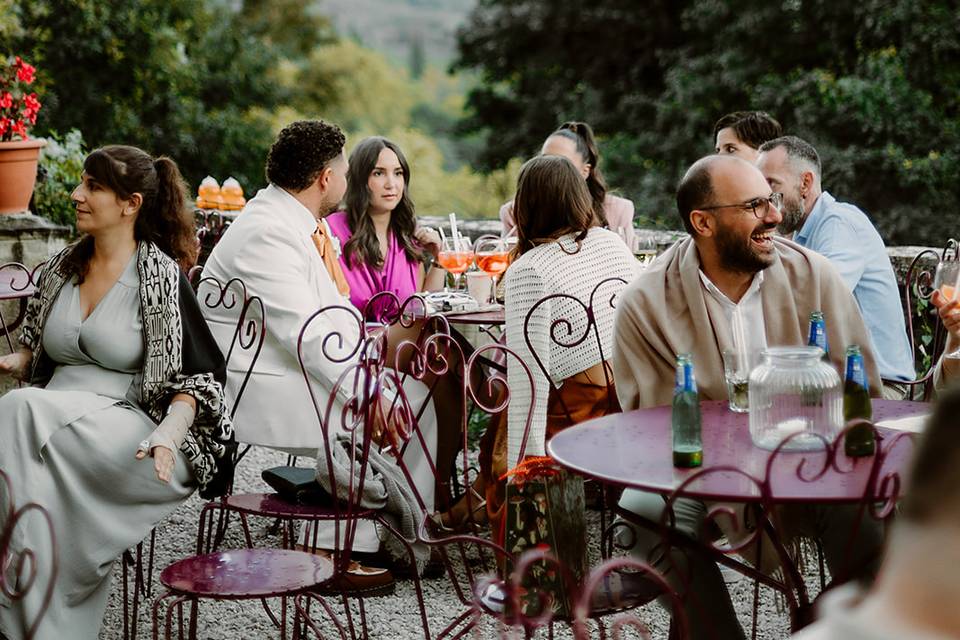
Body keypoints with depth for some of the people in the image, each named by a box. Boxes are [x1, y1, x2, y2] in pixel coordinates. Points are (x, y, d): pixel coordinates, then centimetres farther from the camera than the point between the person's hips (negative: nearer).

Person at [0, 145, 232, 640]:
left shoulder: (161, 276, -2)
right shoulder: (63, 267, 16)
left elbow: (198, 375, -5)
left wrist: (169, 432, -22)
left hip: (129, 424, -5)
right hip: (56, 420, 5)